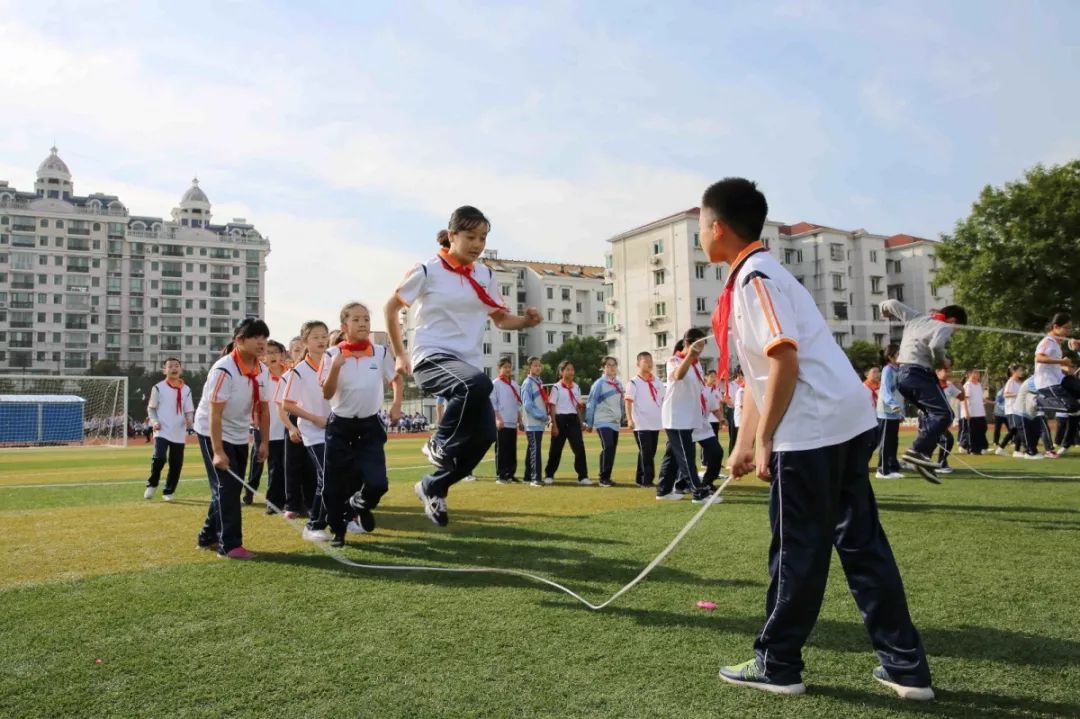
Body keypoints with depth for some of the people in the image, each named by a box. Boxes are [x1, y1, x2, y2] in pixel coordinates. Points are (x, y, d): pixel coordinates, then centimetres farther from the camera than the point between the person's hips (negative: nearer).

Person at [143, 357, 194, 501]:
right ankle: (151, 484, 6)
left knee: (176, 464, 4)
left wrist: (190, 420, -11)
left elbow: (189, 410, 10)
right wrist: (154, 421, -11)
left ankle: (168, 492, 20)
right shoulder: (158, 388, 0)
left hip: (179, 433, 3)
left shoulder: (186, 389, 8)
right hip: (162, 431, -3)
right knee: (159, 458, -20)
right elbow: (151, 408, 5)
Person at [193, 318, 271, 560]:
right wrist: (218, 452, -30)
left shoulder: (263, 371, -4)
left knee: (231, 488, 11)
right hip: (212, 434, -8)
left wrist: (264, 442, 2)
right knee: (226, 488, -10)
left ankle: (209, 537, 25)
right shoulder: (223, 370, -26)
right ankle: (230, 544, -4)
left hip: (239, 436, 8)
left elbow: (263, 408, 5)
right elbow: (214, 414, -27)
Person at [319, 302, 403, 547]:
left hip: (370, 425, 1)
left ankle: (358, 506, 25)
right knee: (335, 483, 4)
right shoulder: (332, 355, -6)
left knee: (377, 483, -9)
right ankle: (337, 530, 27)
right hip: (340, 426, -1)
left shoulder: (380, 353, -1)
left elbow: (397, 380, 16)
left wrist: (396, 406, 3)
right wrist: (335, 368, -23)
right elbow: (327, 394, -9)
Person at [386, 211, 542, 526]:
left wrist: (526, 321, -7)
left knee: (484, 434, -6)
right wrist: (399, 355, 6)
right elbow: (392, 306, 4)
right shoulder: (428, 271, -7)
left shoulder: (485, 275, 8)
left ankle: (433, 487, 17)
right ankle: (439, 445, -11)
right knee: (478, 383, -37)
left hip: (467, 361, 6)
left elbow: (500, 318, 15)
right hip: (432, 357, -6)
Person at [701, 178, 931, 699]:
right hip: (847, 423, 10)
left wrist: (764, 441, -15)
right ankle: (906, 666, 21)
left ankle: (778, 665, 17)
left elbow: (785, 361, -20)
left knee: (798, 551, 2)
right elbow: (759, 373, 21)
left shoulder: (755, 277, -10)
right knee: (861, 544, 13)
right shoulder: (754, 277, 19)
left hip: (812, 430, -10)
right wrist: (744, 445, 22)